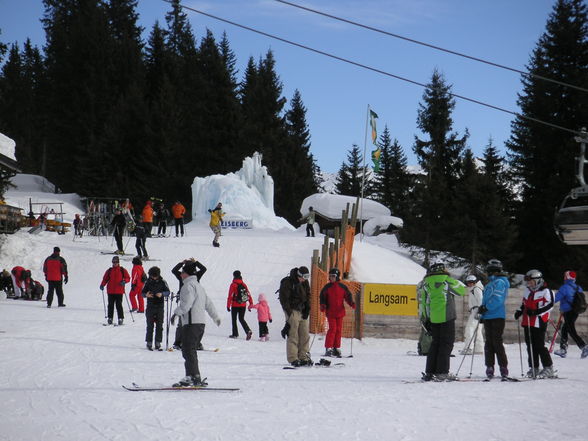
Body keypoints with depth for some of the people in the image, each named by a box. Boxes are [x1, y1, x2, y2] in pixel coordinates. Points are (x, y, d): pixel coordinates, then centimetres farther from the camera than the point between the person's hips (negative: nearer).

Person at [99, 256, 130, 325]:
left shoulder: (122, 270, 5)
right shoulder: (109, 270, 10)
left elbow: (128, 278, 5)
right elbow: (105, 279, 11)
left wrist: (124, 281, -15)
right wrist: (102, 285, -6)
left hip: (119, 291, -2)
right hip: (110, 291, 2)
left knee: (119, 305, -5)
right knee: (110, 305, 4)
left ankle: (120, 319, 0)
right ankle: (110, 318, 10)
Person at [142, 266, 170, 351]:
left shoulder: (162, 282, 1)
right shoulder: (148, 282, 3)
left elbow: (167, 292, 1)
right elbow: (143, 292, 5)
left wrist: (162, 294, -20)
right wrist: (146, 295, -17)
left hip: (160, 306, 0)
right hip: (150, 306, 0)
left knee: (159, 326, 1)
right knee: (150, 325, -1)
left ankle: (158, 343, 6)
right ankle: (149, 343, 5)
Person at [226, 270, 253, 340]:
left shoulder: (233, 285, -10)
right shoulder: (244, 284, 3)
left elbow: (230, 296, -12)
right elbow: (248, 294, 4)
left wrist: (228, 305, -8)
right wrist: (251, 304, 10)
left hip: (235, 305, -4)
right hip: (243, 305, 4)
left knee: (234, 319, 12)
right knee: (241, 319, 13)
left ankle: (235, 334, 12)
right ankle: (248, 331, -8)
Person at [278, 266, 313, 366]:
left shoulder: (305, 282, 8)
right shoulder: (287, 282, -12)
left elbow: (308, 295, 18)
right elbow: (284, 299, -12)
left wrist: (307, 309, 5)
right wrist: (289, 313, -16)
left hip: (302, 311, 7)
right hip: (292, 310, -7)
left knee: (305, 335, 4)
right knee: (293, 335, -10)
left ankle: (304, 357, 9)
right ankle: (293, 359, -8)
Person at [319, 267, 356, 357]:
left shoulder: (342, 287, 5)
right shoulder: (327, 287, 3)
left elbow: (348, 296, 6)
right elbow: (323, 297, 5)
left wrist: (351, 303, -12)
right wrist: (323, 305, -12)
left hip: (340, 312, 2)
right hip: (330, 312, -2)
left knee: (338, 330, 5)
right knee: (332, 329, -11)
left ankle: (336, 348, 15)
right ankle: (328, 348, -7)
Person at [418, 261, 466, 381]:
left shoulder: (426, 283, 8)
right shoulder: (447, 280, -7)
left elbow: (422, 302, 10)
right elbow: (462, 290, 4)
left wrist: (425, 319, 16)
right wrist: (458, 282, 24)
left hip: (432, 317, 5)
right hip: (446, 317, -5)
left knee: (435, 343, 14)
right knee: (446, 344, 1)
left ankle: (429, 372, 12)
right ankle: (441, 372, -4)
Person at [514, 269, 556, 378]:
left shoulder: (545, 291, -6)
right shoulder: (528, 291, 18)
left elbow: (549, 305, -14)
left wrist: (536, 312, -22)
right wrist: (519, 311, 12)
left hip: (539, 323, -8)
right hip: (527, 323, 8)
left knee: (539, 346, -9)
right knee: (530, 345, 7)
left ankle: (548, 368, -2)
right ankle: (534, 368, 14)